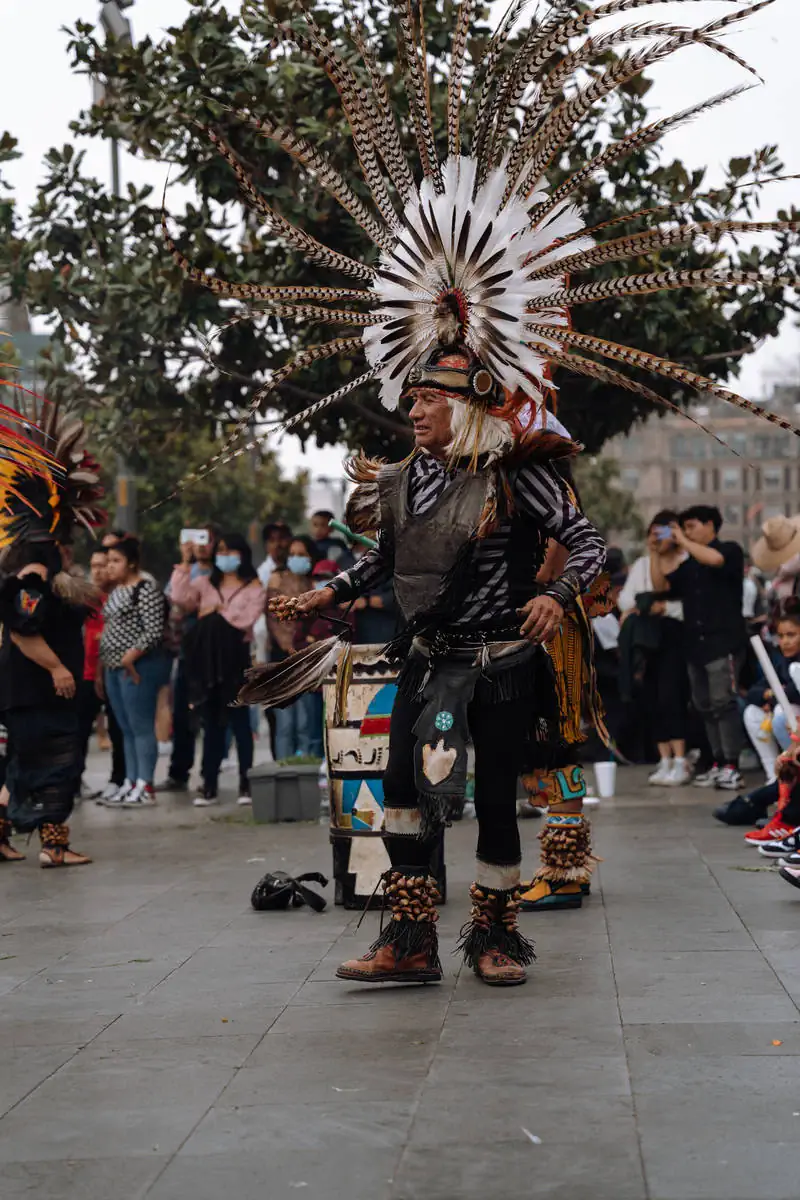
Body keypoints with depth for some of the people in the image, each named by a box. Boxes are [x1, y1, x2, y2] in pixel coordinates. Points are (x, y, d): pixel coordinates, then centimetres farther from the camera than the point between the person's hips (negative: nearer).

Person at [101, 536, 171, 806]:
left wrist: (130, 658, -20)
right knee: (126, 729, 11)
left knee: (141, 727, -7)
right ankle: (130, 783, 15)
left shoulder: (145, 589, -12)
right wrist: (105, 661, 12)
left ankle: (145, 786, -5)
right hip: (114, 668, 9)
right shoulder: (116, 591, 16)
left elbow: (154, 631, -18)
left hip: (138, 667, -9)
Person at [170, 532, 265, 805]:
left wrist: (217, 612, -3)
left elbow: (246, 619, -9)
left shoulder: (253, 588, 5)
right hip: (208, 659, 3)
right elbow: (181, 598, -5)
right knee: (212, 722, 6)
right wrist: (185, 563, -7)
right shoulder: (204, 583, 13)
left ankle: (245, 782, 3)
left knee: (239, 720, -1)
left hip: (235, 657, -3)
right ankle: (209, 784, 7)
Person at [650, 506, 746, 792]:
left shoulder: (730, 550, 1)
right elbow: (661, 586, 11)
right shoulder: (688, 565, 18)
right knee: (705, 707, 6)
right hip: (696, 645, 7)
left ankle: (732, 767, -13)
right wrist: (656, 553, 5)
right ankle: (718, 764, 11)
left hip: (724, 642, -7)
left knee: (723, 703, -12)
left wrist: (683, 541, -12)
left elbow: (714, 559, -22)